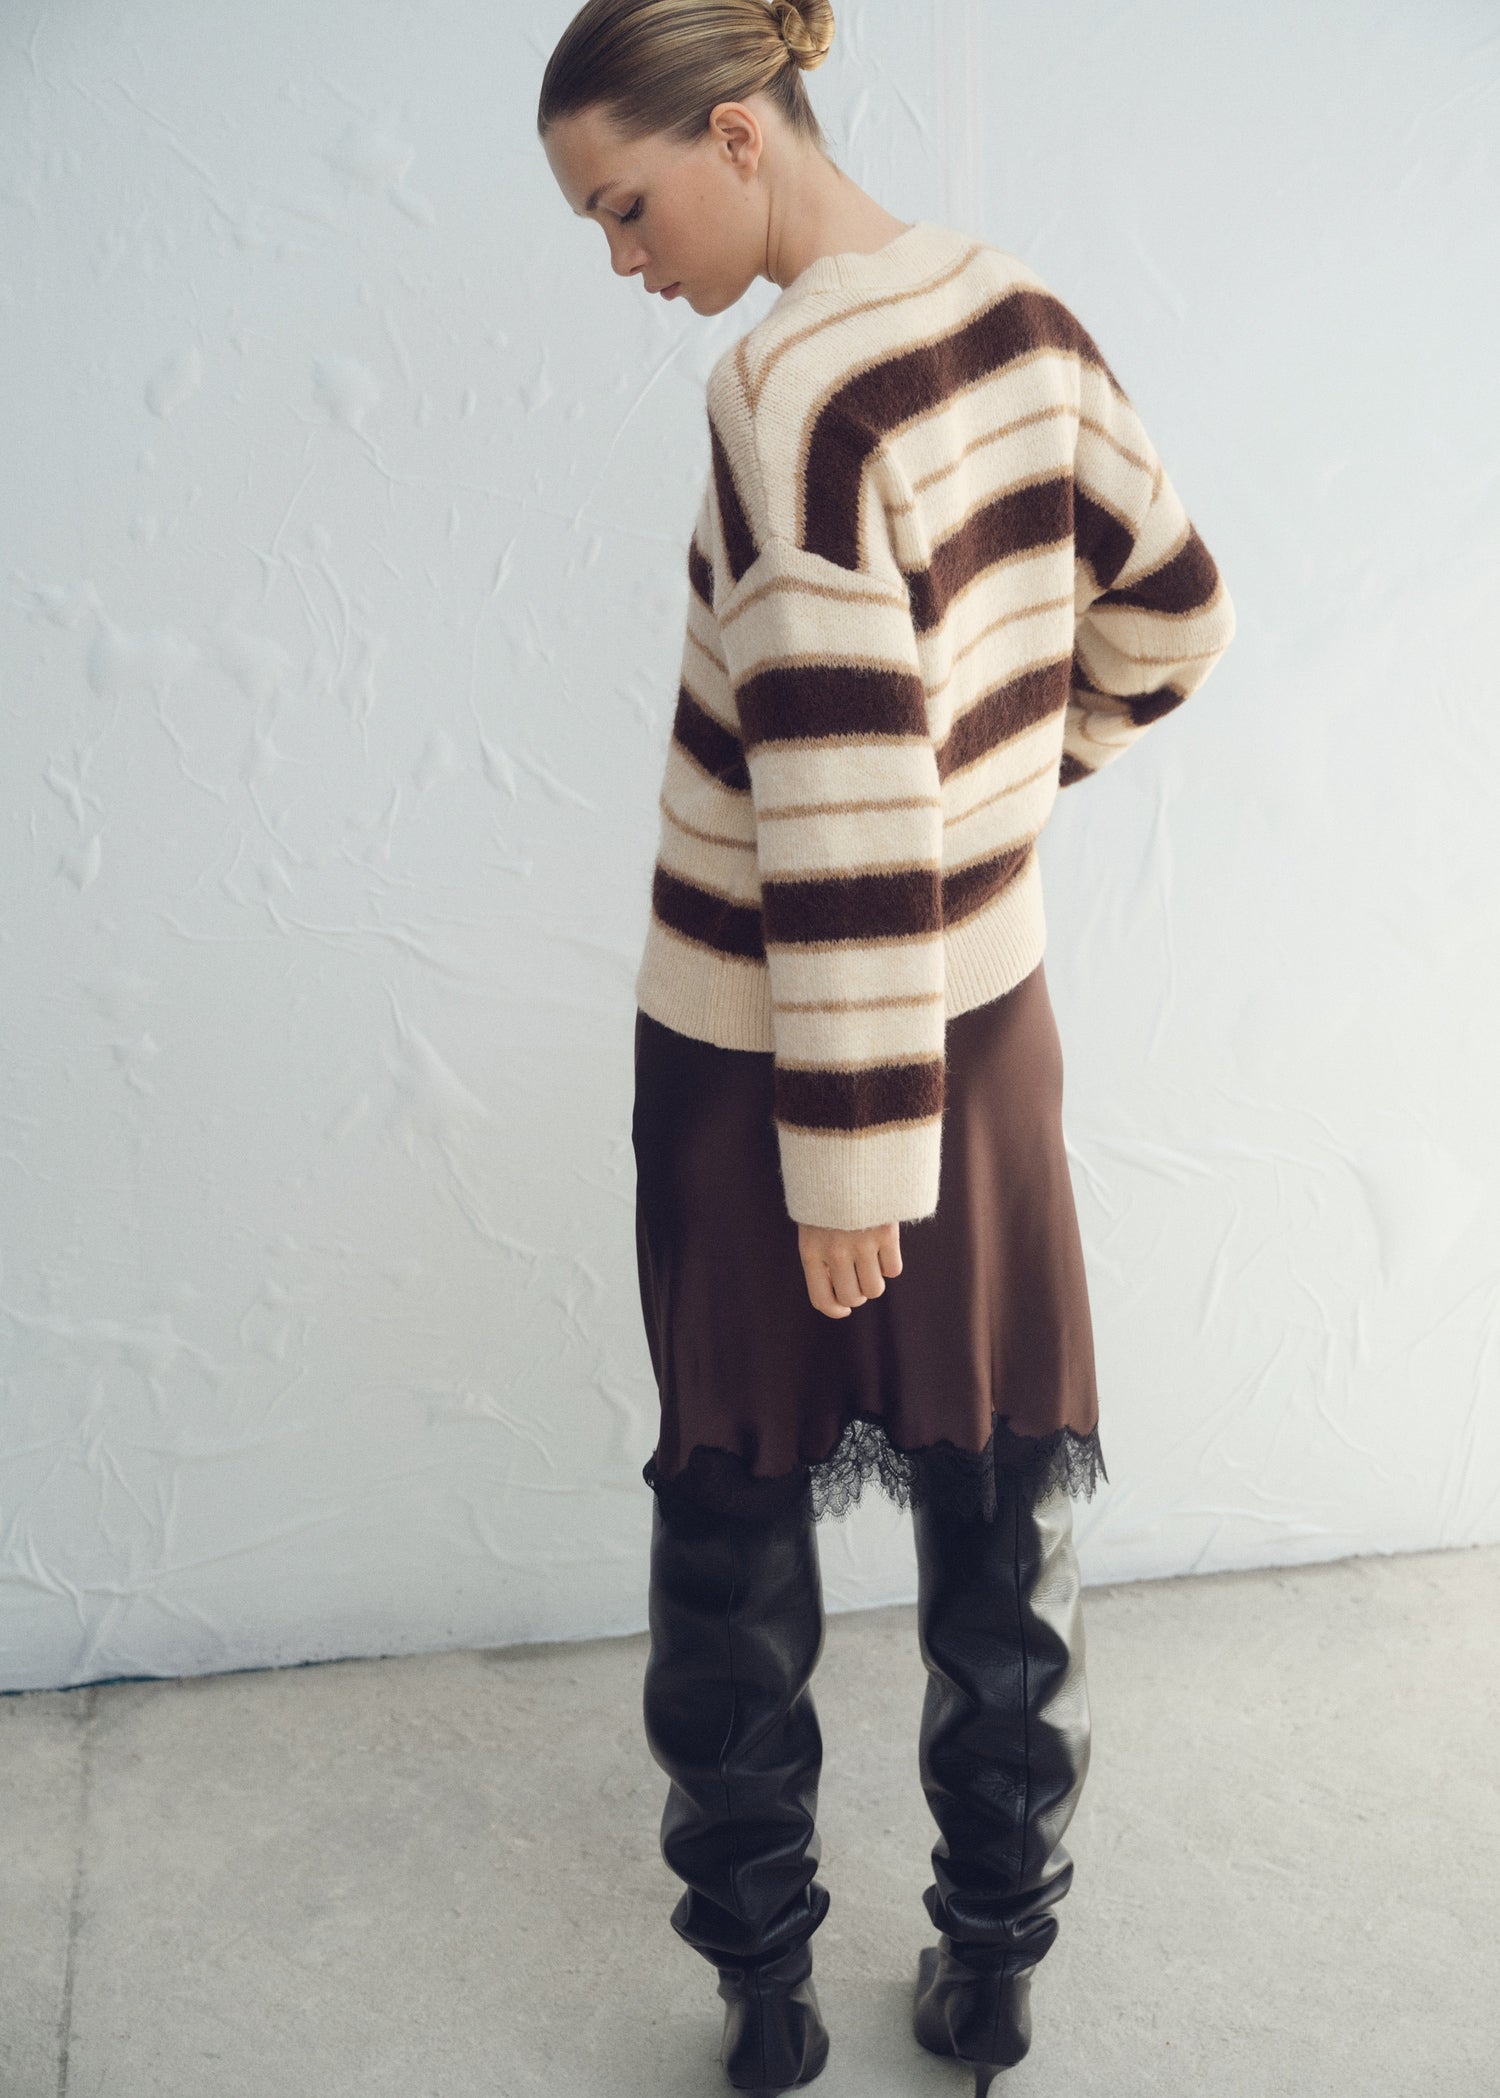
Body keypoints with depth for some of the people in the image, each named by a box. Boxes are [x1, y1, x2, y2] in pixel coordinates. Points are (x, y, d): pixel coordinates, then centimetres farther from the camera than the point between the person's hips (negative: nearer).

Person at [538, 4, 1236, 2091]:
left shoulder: (793, 392, -21)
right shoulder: (1026, 313, 2)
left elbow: (847, 818, -24)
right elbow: (1171, 615, 12)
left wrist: (845, 1150, -19)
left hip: (767, 1061, -7)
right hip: (995, 1015, 7)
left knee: (735, 1544, 12)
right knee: (1003, 1528, 17)